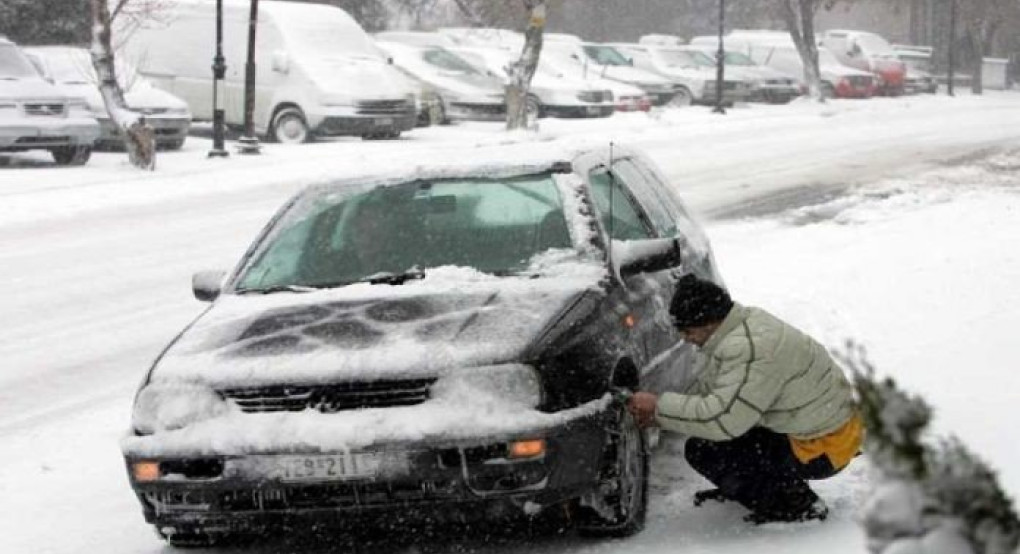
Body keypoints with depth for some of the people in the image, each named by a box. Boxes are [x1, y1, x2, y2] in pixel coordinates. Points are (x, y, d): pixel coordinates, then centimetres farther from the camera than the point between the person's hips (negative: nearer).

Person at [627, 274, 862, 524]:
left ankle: (797, 504, -7)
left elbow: (722, 419, -31)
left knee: (701, 450, -14)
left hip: (822, 449, -10)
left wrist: (660, 407, -21)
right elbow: (704, 388, 13)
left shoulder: (750, 348, -28)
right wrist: (658, 416, 0)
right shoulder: (746, 323, 4)